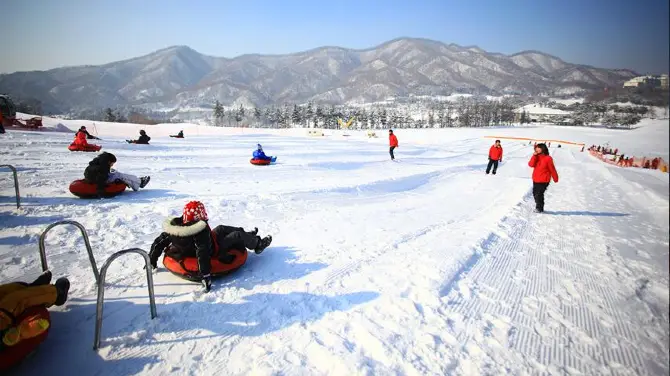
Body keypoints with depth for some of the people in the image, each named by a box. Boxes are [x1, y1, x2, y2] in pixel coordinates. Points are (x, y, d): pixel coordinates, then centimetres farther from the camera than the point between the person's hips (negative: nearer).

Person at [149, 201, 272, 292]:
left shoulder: (174, 226, -13)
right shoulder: (202, 230, -35)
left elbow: (159, 242, -3)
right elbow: (203, 253, -40)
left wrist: (151, 261, 12)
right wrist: (206, 276, -39)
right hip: (214, 254, -8)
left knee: (221, 229, 22)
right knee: (237, 235, 3)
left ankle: (247, 235, 40)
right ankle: (257, 244, 29)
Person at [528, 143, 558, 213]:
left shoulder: (548, 158, -11)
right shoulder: (536, 157, 6)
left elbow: (552, 169, -5)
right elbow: (531, 164, -10)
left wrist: (555, 178, 2)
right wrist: (534, 156, -18)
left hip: (544, 181, -7)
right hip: (535, 180, 7)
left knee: (539, 194, -11)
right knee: (535, 194, 14)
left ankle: (540, 208, 4)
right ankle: (538, 207, 30)